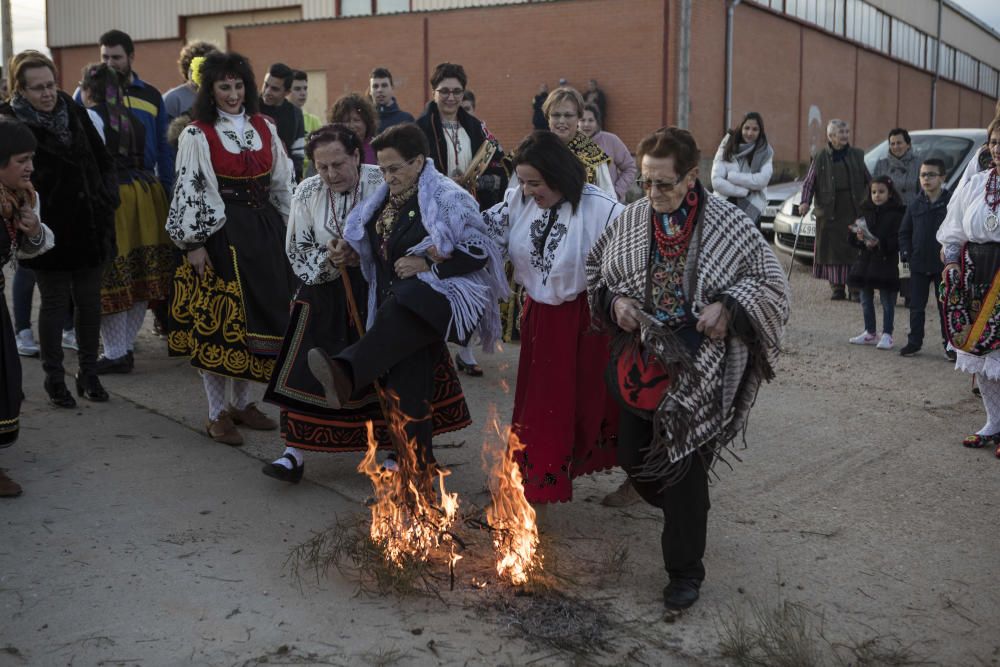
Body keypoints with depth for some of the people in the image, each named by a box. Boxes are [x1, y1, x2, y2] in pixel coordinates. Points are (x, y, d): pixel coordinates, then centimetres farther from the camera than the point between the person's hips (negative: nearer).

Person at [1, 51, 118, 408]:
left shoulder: (74, 112, 5)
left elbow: (103, 160, 11)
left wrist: (108, 201, 4)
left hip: (89, 227, 4)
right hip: (50, 231, -4)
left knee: (89, 300, 10)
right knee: (54, 303, 5)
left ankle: (88, 373, 24)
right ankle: (54, 379, 19)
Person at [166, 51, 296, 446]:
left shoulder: (264, 128, 9)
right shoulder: (197, 135, -5)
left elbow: (282, 183, 13)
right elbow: (188, 190, -8)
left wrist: (290, 231, 11)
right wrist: (192, 243, -12)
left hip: (263, 231, 5)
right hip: (220, 234, -5)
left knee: (256, 316, 9)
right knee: (217, 322, -1)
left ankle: (242, 402, 24)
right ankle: (217, 413, 10)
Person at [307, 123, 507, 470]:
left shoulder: (448, 198, -8)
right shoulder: (385, 198, 13)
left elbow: (479, 252, -12)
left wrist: (428, 265, -19)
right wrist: (352, 254, 6)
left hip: (437, 296, -7)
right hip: (397, 302, 7)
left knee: (400, 316, -40)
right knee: (406, 380, 1)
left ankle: (344, 373, -58)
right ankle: (416, 462, 12)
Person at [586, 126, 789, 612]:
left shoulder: (727, 225, -10)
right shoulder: (630, 220, 1)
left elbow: (770, 285, -3)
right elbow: (597, 273, 13)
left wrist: (728, 308, -20)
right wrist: (615, 302, -8)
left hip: (698, 368, -4)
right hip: (639, 363, 5)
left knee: (684, 466, -3)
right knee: (633, 457, 13)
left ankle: (685, 571, 14)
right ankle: (677, 509, 47)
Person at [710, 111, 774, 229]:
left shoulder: (765, 152, 2)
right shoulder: (726, 149, 1)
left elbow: (762, 180, -14)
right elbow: (716, 181, -10)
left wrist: (731, 176, -13)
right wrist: (746, 191, -13)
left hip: (751, 210, 0)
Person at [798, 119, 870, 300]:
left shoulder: (857, 155, 11)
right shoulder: (820, 156, 5)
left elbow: (868, 180, 18)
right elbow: (809, 182, 5)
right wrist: (805, 202, -8)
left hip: (854, 209, 1)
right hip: (830, 209, -1)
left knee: (855, 249, -3)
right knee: (833, 249, -1)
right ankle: (837, 288, 8)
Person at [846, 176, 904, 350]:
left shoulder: (896, 214, -7)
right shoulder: (866, 211, 9)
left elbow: (898, 241, -14)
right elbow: (853, 239, 9)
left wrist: (879, 243, -26)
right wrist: (858, 237, -12)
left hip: (886, 263, -6)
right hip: (865, 261, 6)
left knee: (887, 301, 2)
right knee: (866, 300, 13)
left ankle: (887, 335, 10)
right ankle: (870, 332, 25)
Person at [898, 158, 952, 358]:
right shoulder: (916, 205, 4)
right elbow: (904, 232, 12)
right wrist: (906, 254, 1)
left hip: (943, 265, -3)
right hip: (918, 265, 3)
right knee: (916, 306, 9)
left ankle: (949, 344, 16)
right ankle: (914, 342, 18)